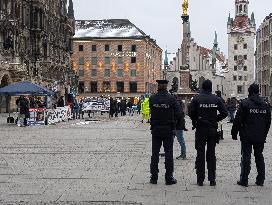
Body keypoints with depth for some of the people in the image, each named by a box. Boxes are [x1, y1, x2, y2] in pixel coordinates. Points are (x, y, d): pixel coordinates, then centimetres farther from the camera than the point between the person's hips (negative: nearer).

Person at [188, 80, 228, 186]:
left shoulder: (197, 98, -6)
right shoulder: (216, 99, 0)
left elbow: (190, 112, -11)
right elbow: (224, 113, -3)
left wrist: (195, 121, 6)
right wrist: (215, 119, 10)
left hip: (200, 129, -2)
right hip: (213, 129, 2)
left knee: (200, 154, 4)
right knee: (211, 154, 9)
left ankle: (200, 179, 5)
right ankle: (212, 179, 9)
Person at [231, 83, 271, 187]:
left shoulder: (244, 104, -10)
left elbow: (238, 120, -10)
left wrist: (234, 133, -1)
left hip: (247, 136, -5)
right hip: (260, 137, 5)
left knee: (246, 157, 0)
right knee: (259, 156, 12)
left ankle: (244, 180, 1)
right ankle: (260, 180, 15)